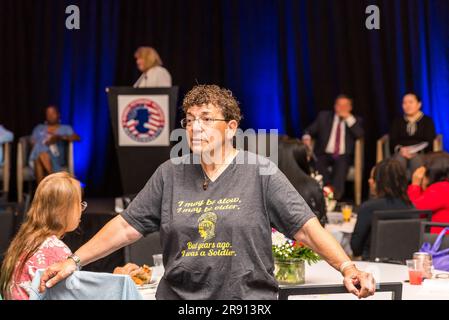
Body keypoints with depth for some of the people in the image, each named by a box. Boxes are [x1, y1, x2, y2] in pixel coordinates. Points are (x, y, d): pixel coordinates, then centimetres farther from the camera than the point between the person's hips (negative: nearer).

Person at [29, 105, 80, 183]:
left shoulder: (65, 128, 21)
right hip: (36, 157, 2)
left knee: (43, 156, -37)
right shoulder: (39, 128, 30)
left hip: (56, 159, -2)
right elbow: (33, 143, 19)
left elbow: (77, 138, 3)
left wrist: (59, 137, -11)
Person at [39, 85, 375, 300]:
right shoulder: (170, 174, 5)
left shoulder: (261, 172, -4)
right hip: (179, 296, 3)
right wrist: (74, 263, 2)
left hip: (249, 297, -2)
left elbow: (306, 227, -8)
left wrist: (347, 267, -21)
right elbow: (126, 227, 7)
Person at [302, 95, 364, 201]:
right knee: (318, 163, -32)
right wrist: (307, 138, -12)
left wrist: (349, 118, -7)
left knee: (341, 164, -36)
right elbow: (310, 130, 11)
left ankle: (335, 195, -45)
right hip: (324, 154, 1)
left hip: (343, 156, -1)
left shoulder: (355, 120, 14)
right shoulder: (324, 116, 16)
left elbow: (360, 135, -5)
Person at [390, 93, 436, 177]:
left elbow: (430, 142, 2)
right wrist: (400, 149, -15)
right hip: (401, 153, 1)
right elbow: (392, 141, 9)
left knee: (416, 159, -37)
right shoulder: (397, 121, 21)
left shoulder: (427, 121, 14)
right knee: (399, 159, -35)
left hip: (420, 154, -1)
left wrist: (416, 151, -19)